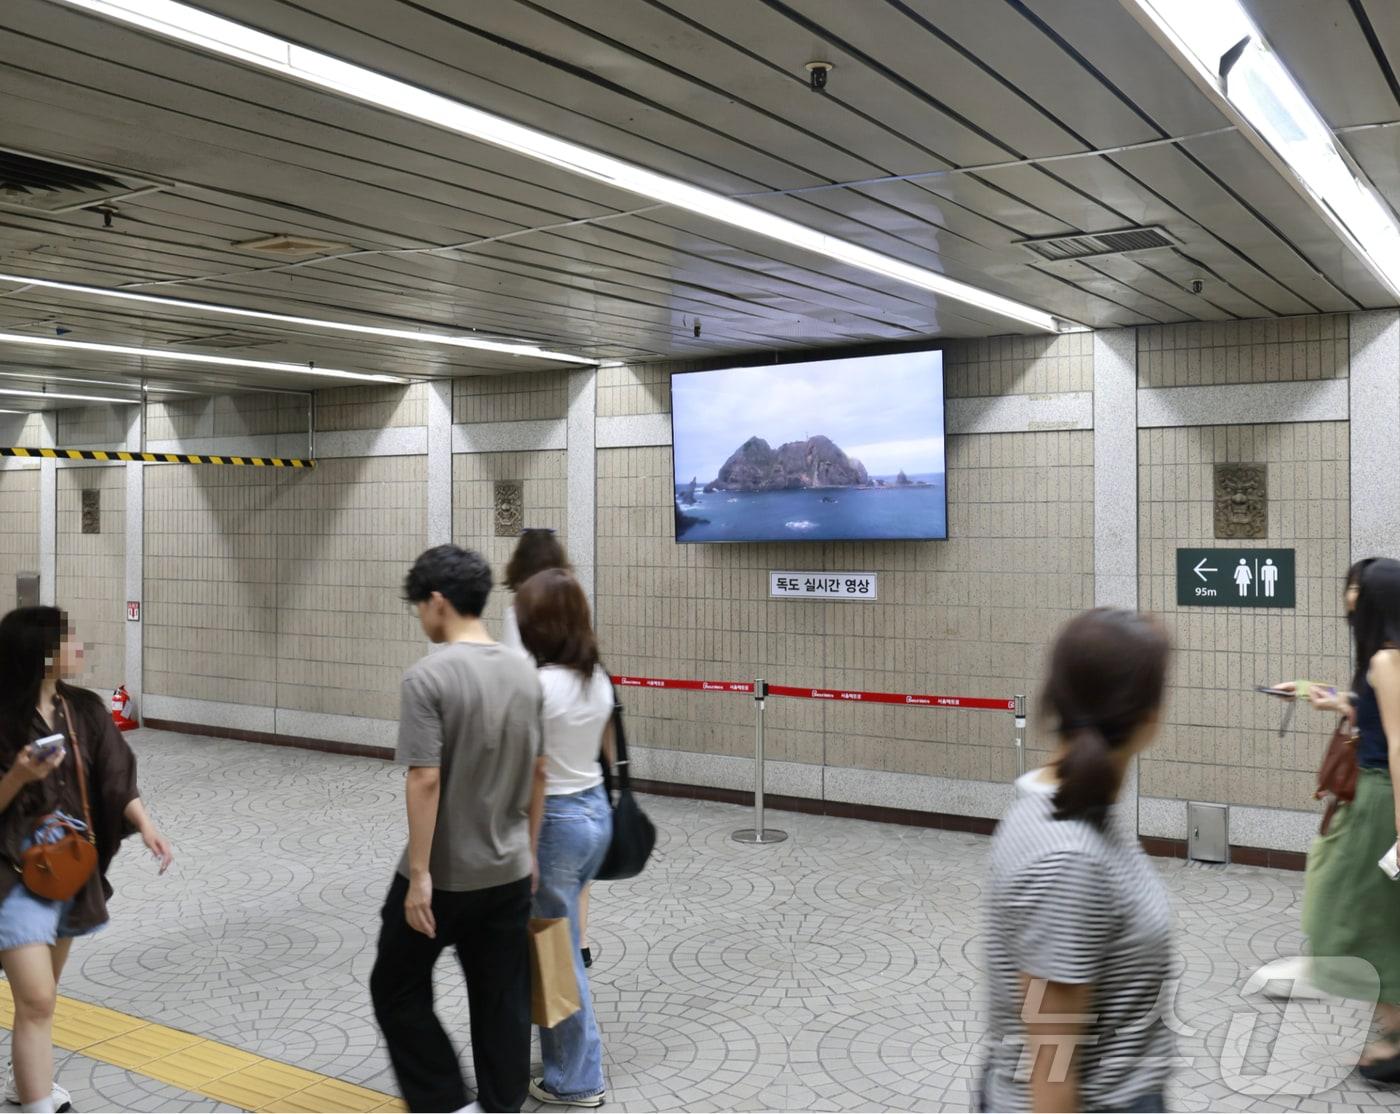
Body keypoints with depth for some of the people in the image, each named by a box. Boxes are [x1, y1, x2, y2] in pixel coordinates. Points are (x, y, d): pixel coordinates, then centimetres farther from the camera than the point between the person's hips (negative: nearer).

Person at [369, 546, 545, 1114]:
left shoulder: (429, 676, -17)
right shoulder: (525, 672, 3)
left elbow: (425, 780, -21)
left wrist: (418, 873, -17)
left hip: (443, 875, -6)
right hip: (509, 871, 6)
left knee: (397, 990, 13)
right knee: (503, 1003, 13)